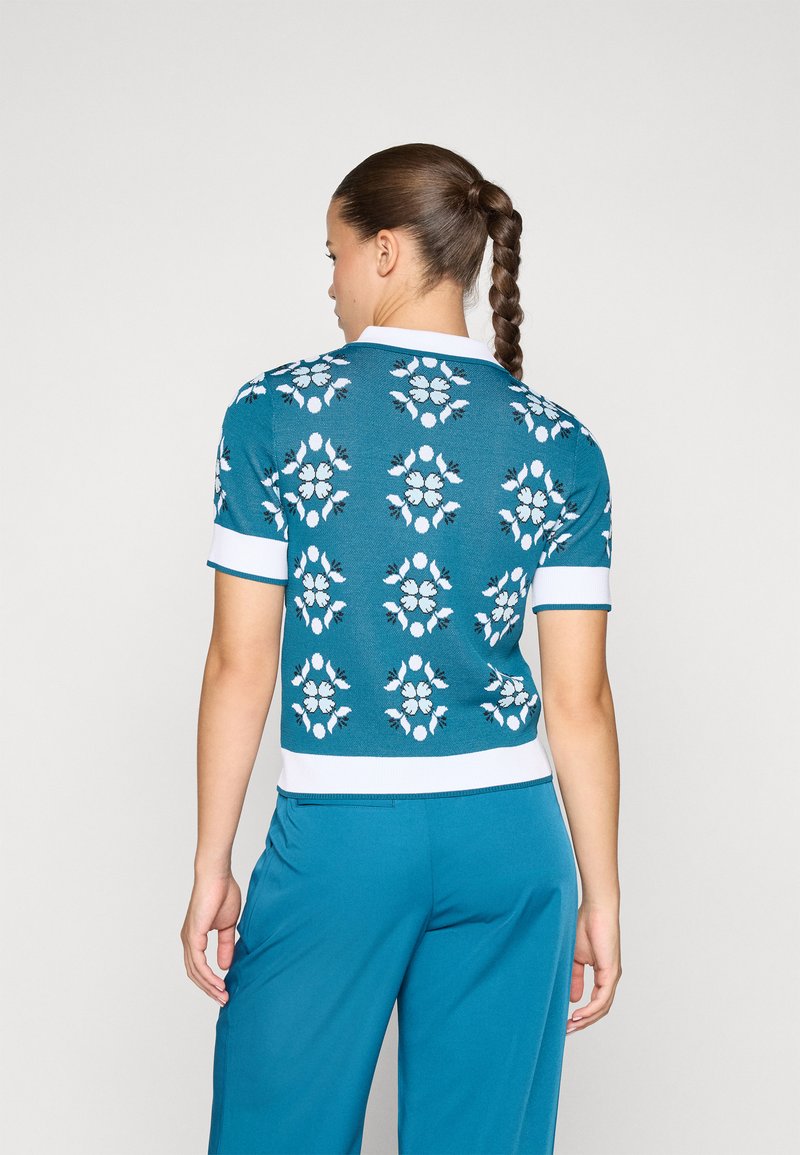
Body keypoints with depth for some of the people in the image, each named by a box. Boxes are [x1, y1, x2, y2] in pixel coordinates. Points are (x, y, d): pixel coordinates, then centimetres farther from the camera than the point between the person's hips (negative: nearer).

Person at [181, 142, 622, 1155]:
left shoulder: (275, 413, -6)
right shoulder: (560, 443, 1)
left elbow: (241, 663, -5)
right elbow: (578, 697, -1)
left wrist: (212, 867, 3)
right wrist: (599, 895, 7)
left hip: (338, 833, -2)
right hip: (510, 838, 3)